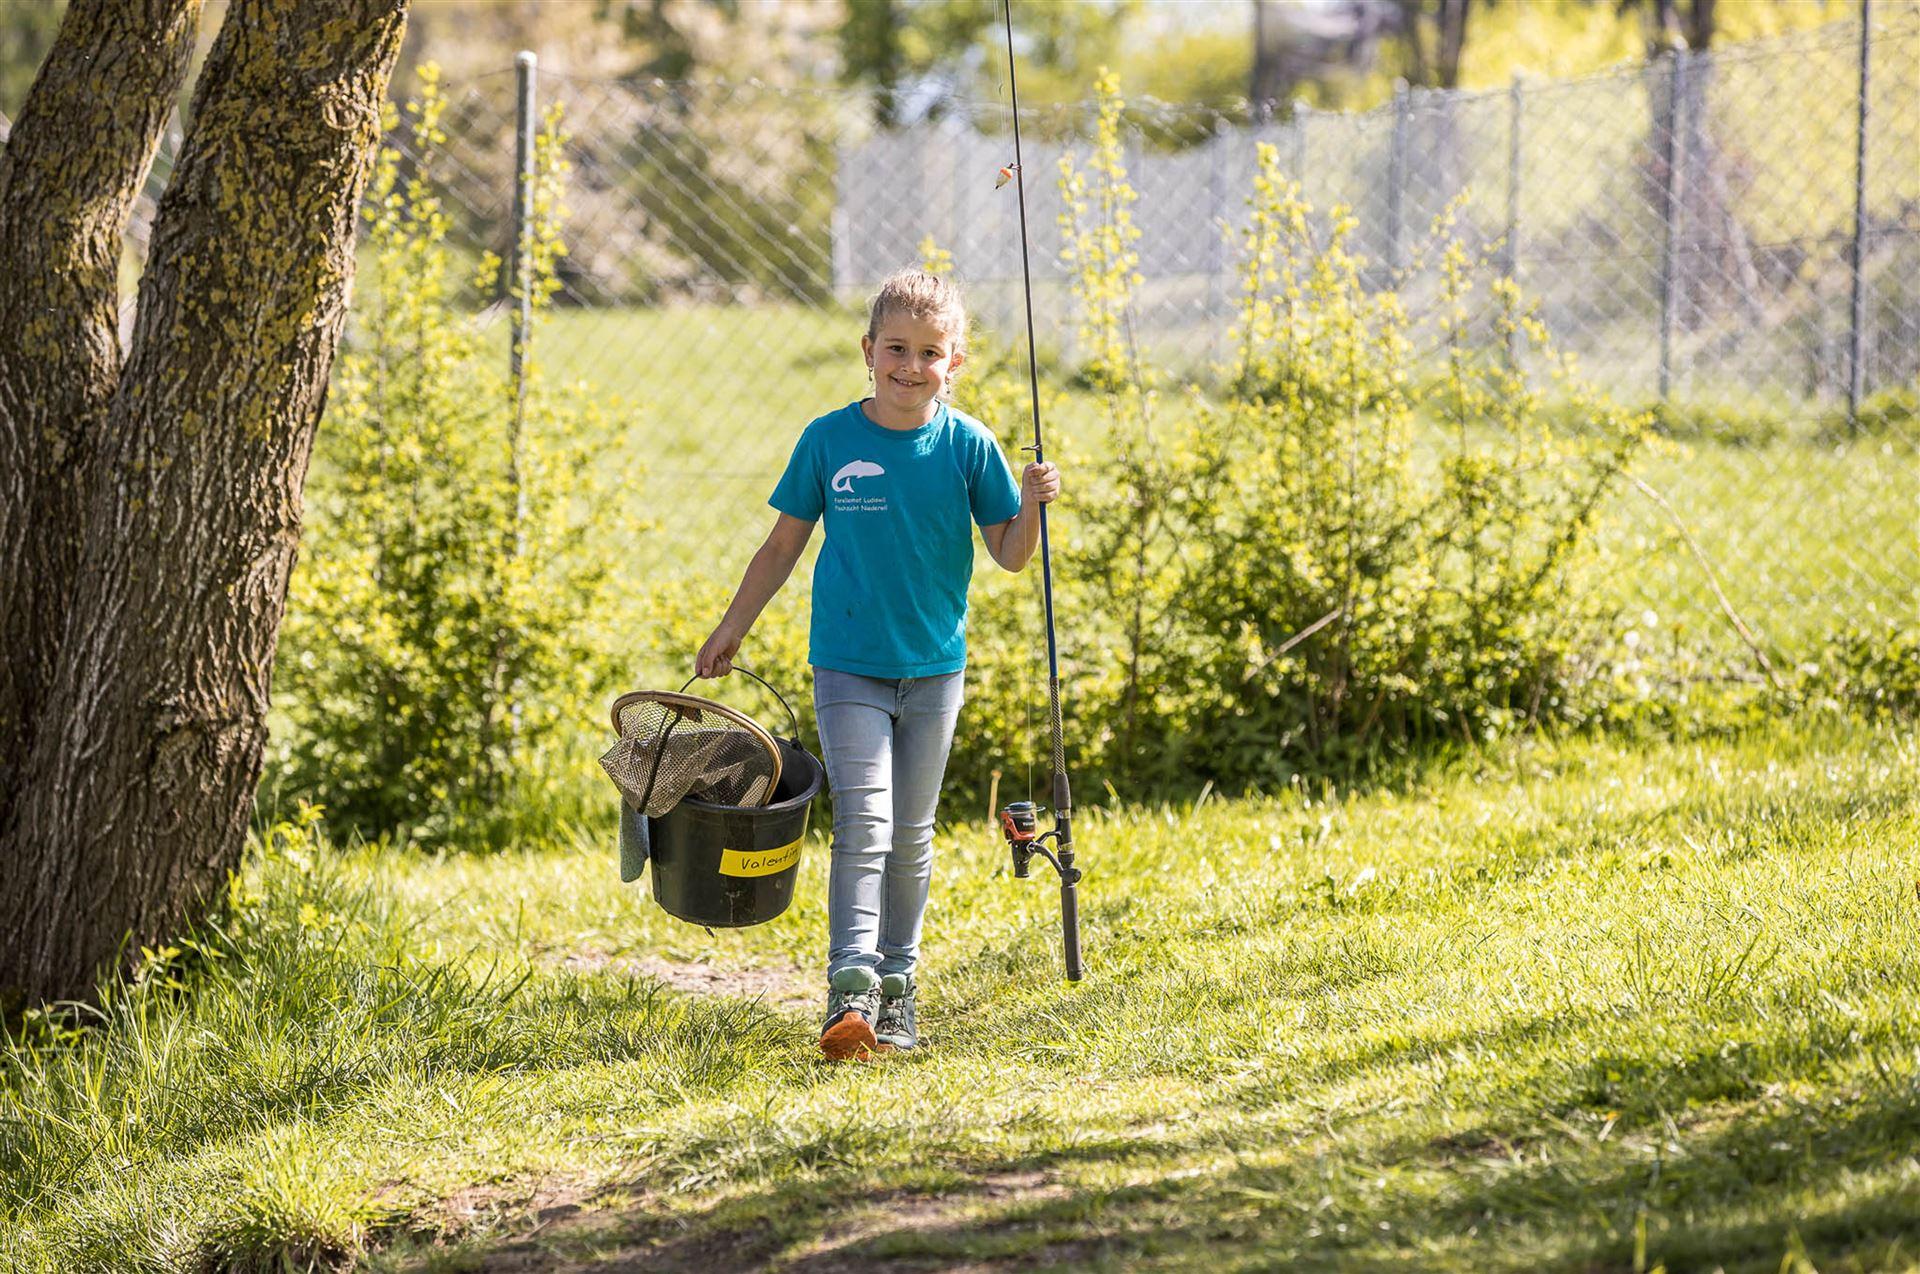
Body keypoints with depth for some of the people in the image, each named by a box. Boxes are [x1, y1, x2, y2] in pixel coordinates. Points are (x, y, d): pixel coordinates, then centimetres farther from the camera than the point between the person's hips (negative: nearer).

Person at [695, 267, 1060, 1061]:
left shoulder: (967, 446, -3)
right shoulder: (829, 441, -4)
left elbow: (1010, 556, 0)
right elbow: (784, 544, 7)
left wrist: (1031, 506, -20)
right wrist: (731, 631, 10)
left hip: (933, 669, 2)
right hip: (848, 665, -2)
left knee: (911, 834, 10)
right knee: (862, 821, -14)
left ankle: (897, 985, 21)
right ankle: (850, 987, -21)